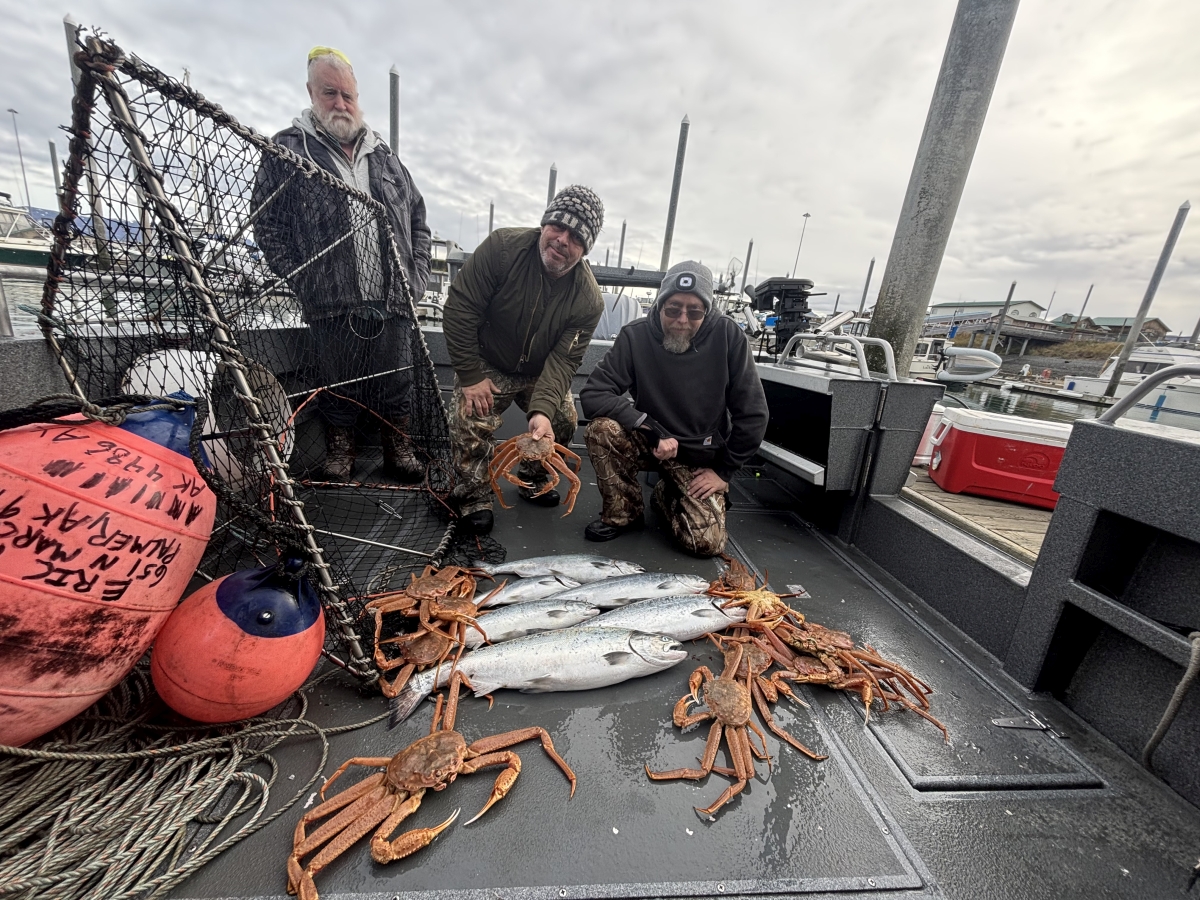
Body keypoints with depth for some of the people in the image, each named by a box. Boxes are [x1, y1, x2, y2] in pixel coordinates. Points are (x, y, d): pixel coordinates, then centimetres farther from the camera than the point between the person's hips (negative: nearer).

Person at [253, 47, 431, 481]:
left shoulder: (383, 154, 17)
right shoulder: (288, 151, 6)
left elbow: (418, 220, 17)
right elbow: (267, 224, 3)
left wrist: (416, 278, 5)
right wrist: (302, 281, -7)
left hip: (393, 302, 3)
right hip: (332, 307, -2)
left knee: (396, 383, 7)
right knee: (337, 385, 7)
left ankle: (398, 445, 25)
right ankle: (339, 446, 28)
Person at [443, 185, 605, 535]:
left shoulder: (588, 299, -20)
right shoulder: (502, 247, -25)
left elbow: (563, 358, -23)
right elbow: (460, 308, -21)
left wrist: (542, 409, -40)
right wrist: (470, 376, -22)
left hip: (541, 374, 3)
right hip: (487, 365, -2)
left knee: (564, 421, -6)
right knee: (472, 422, -20)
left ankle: (532, 480, 22)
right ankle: (474, 496, 4)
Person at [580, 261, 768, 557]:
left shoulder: (727, 335, -15)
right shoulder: (636, 336, -15)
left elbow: (752, 414, -10)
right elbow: (593, 394, -21)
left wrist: (724, 471, -7)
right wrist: (653, 429, -29)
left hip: (701, 457, 0)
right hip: (650, 442, 0)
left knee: (707, 543, -13)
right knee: (602, 429, -29)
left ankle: (666, 495, 20)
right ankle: (623, 513, -3)